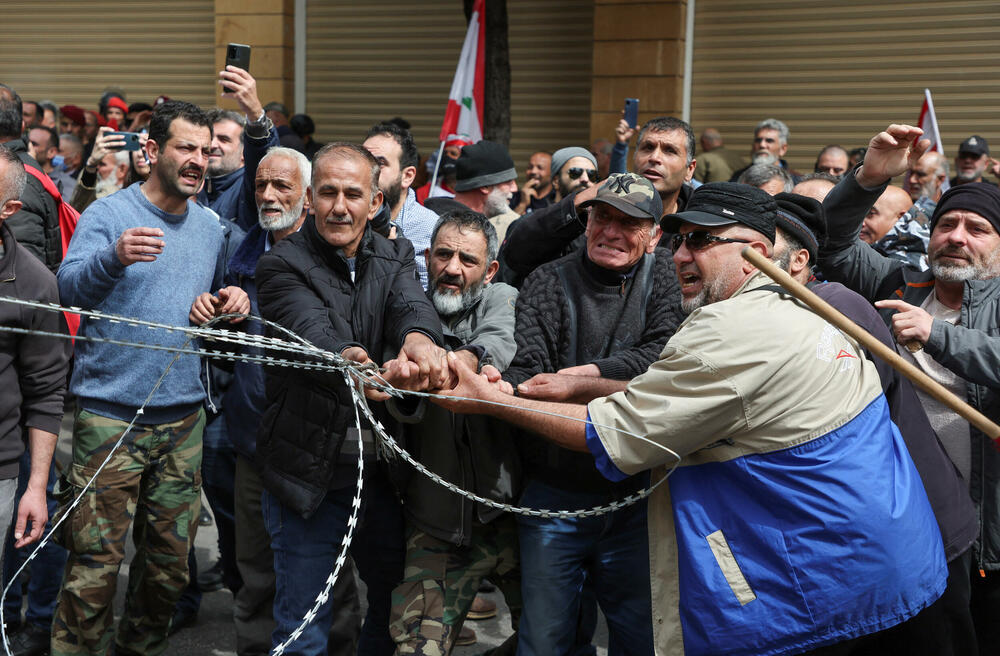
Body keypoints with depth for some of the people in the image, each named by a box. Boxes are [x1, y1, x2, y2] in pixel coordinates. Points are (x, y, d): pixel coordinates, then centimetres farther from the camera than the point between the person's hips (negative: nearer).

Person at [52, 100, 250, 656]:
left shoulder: (210, 226, 13)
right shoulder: (108, 214, -5)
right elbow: (69, 288, -20)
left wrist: (228, 303, 3)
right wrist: (114, 257, -41)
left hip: (184, 417, 5)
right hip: (110, 415, -5)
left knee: (170, 564, 10)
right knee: (95, 567, -7)